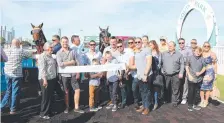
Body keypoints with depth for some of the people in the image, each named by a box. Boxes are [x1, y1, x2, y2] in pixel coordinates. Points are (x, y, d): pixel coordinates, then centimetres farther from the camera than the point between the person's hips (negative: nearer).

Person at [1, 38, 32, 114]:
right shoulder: (20, 51, -9)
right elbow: (29, 55, 3)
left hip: (7, 73, 5)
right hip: (16, 74, -5)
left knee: (8, 90, 21)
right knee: (15, 92, 4)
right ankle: (13, 109, 11)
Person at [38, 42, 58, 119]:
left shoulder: (50, 56, 15)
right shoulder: (42, 56, -12)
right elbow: (42, 69, -19)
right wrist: (44, 79, -25)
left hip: (52, 78, 9)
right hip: (46, 79, -8)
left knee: (50, 96, 15)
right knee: (46, 97, 0)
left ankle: (49, 111, 27)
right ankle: (43, 113, 12)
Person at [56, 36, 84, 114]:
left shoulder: (72, 51, 4)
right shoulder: (59, 53, -4)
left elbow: (77, 63, 4)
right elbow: (60, 64, -18)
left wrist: (78, 73, -1)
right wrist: (71, 62, -12)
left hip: (73, 74, 2)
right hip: (65, 75, -2)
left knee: (77, 90, 1)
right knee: (66, 92, 10)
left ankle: (76, 108, 14)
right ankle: (67, 107, 27)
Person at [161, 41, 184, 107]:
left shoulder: (179, 54, 2)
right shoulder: (164, 54, 7)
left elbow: (182, 64, 1)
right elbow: (161, 63, 6)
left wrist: (181, 73, -6)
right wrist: (162, 71, -1)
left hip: (175, 75, -2)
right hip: (166, 75, 2)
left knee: (175, 89, 3)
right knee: (167, 89, 11)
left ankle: (175, 102, 14)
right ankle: (167, 100, 27)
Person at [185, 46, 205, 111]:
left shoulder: (202, 59, 2)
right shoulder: (190, 58, -3)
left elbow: (204, 67, 8)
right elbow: (187, 67, -1)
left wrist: (200, 72, -10)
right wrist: (189, 75, -8)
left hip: (198, 78, 3)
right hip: (191, 78, -2)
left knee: (195, 91, 11)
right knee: (191, 91, 0)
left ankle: (194, 104, 24)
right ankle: (190, 105, 11)